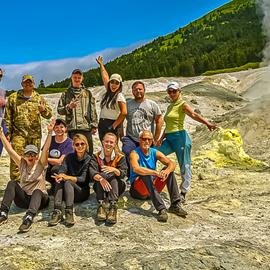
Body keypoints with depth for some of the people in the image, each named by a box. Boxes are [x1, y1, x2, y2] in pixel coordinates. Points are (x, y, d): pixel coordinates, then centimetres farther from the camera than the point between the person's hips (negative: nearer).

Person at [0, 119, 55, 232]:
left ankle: (29, 218, -59)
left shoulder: (40, 164, -1)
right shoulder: (22, 163, 8)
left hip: (39, 198, -3)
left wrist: (49, 132, -29)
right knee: (12, 183, -19)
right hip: (23, 199, 3)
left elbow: (46, 149, -16)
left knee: (37, 191, -36)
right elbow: (10, 150, -1)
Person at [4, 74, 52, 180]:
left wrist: (43, 109, -15)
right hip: (18, 133, -2)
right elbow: (8, 117, 7)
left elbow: (49, 115, 8)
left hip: (35, 135, 2)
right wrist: (8, 132, -1)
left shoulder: (39, 98, 13)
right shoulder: (13, 97, 8)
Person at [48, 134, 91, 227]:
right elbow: (62, 170, -7)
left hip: (82, 192, -3)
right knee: (60, 181, -27)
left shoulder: (89, 159, -4)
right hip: (67, 192, 3)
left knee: (68, 182, -30)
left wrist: (67, 177, -28)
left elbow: (83, 179, -13)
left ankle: (69, 213, -41)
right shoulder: (69, 157, 8)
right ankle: (57, 212, -39)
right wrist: (60, 176, -32)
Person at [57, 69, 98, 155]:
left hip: (86, 128, 0)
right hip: (71, 128, 0)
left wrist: (94, 125, 1)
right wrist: (68, 107, -10)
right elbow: (59, 110, 9)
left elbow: (93, 110, 9)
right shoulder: (66, 94, 14)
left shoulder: (88, 93, 14)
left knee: (88, 151, 1)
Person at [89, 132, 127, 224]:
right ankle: (101, 204, -40)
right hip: (100, 188, 0)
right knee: (101, 175, -27)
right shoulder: (96, 156, 4)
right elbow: (92, 172, -14)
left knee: (113, 176, -29)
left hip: (116, 187, 0)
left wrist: (114, 170, -35)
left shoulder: (120, 157, 3)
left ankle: (113, 206, -44)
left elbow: (123, 174, -13)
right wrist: (101, 179, -36)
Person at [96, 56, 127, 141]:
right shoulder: (107, 93, 12)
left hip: (112, 125, -7)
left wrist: (114, 125, -12)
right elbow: (105, 77, 23)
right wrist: (101, 64, 35)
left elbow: (124, 112, -16)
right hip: (102, 124, 7)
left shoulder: (120, 96, -8)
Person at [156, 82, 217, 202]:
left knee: (184, 166, -2)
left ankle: (183, 193, 10)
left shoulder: (183, 105, -5)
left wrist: (207, 123, -40)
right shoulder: (169, 107, 19)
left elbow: (194, 115, -23)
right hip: (169, 138, 8)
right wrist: (161, 138, 10)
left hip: (180, 137, -7)